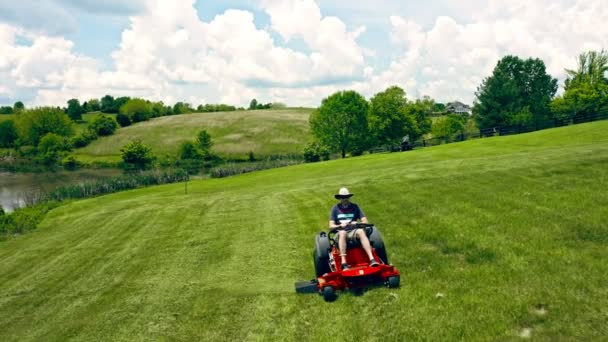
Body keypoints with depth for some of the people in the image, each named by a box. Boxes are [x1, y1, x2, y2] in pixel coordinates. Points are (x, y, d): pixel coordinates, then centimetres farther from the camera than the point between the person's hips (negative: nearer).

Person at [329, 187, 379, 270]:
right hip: (341, 231, -1)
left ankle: (372, 259, -45)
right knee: (342, 233, -37)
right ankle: (343, 262, -47)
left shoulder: (355, 207, 12)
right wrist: (340, 225, -16)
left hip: (353, 231, 1)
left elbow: (365, 221, 6)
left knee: (361, 231, -33)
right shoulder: (335, 208, 9)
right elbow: (331, 226, 3)